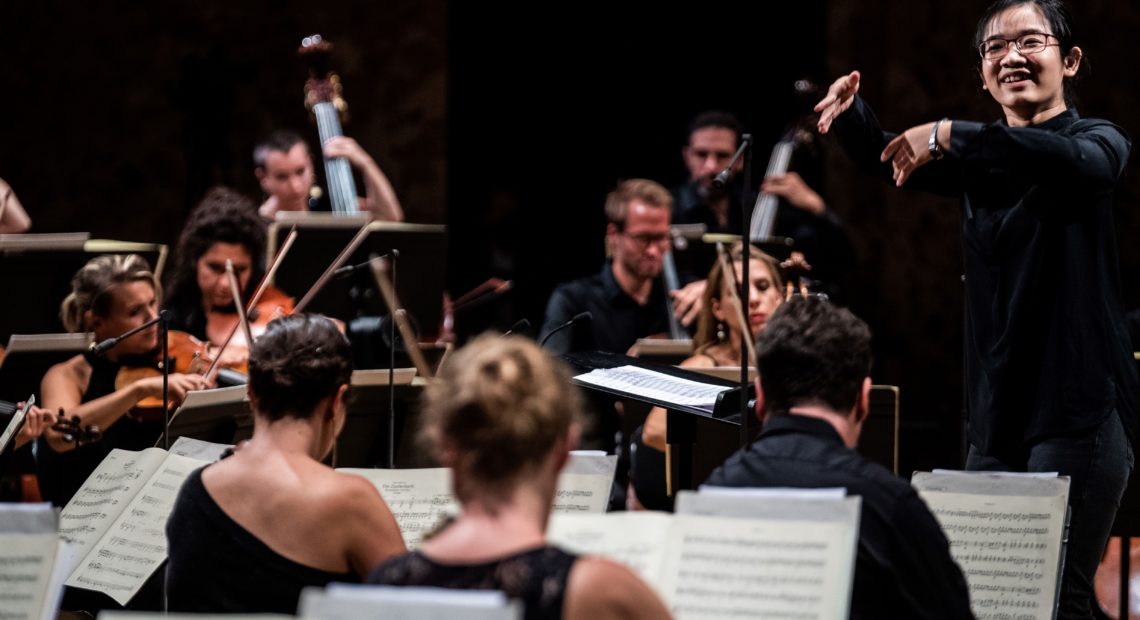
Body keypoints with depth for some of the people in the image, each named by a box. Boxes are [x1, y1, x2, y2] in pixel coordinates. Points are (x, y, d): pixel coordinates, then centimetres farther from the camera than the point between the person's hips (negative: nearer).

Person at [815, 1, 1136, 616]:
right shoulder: (981, 160, 15)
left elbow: (1080, 163, -26)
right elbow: (887, 158, 3)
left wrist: (949, 136, -32)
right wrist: (850, 113, -19)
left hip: (1079, 413, -6)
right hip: (998, 416, 6)